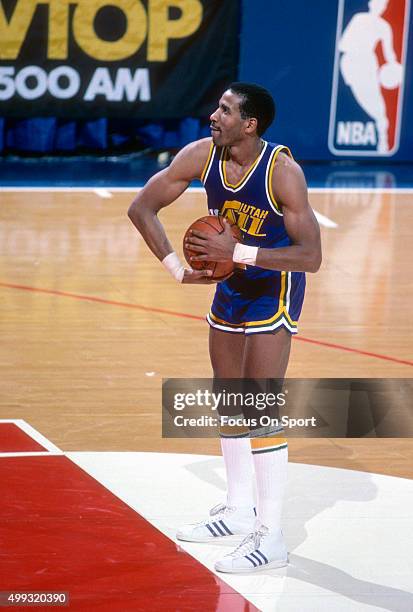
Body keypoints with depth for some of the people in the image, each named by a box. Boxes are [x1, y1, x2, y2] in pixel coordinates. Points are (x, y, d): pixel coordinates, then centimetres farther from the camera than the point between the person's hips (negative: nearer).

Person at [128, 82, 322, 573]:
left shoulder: (282, 172, -27)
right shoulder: (201, 155, -13)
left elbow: (310, 256, -29)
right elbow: (141, 207, -4)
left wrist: (237, 252, -34)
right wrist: (177, 270, -11)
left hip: (275, 289, -7)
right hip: (231, 283, 7)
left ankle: (270, 537, -6)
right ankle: (239, 510, 32)